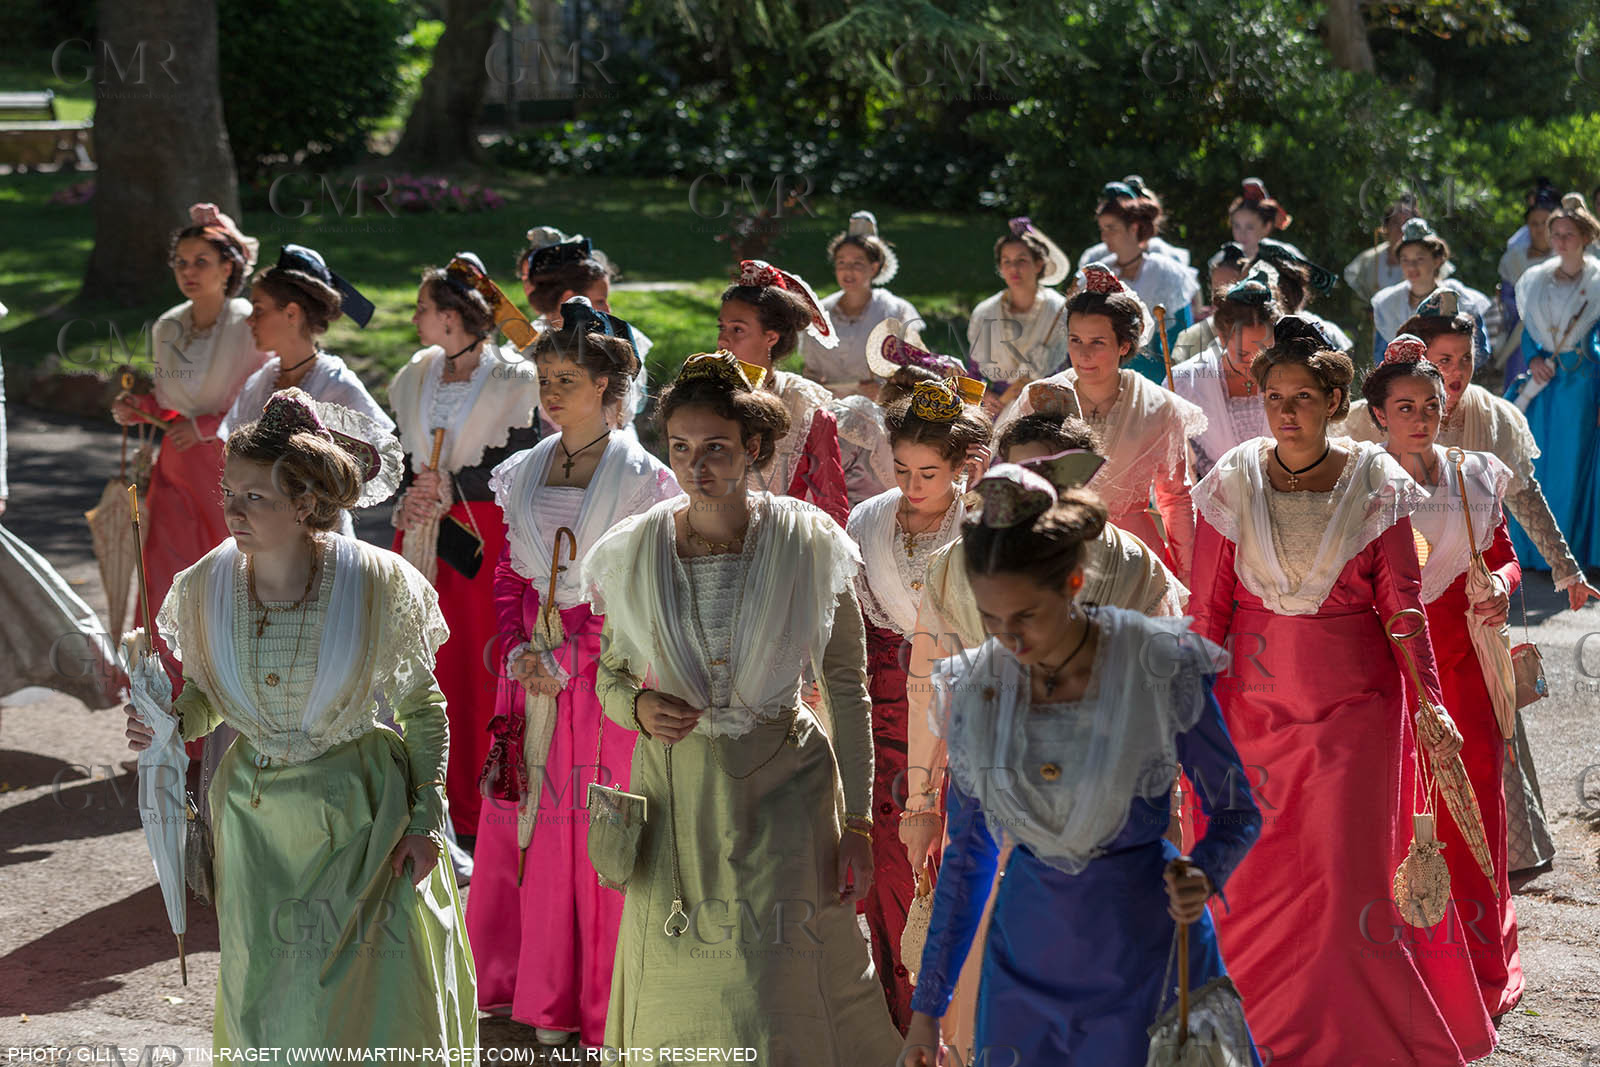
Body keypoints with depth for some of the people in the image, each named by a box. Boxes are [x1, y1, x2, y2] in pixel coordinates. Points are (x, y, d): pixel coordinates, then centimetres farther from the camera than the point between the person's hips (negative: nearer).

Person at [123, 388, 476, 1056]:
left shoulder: (376, 585, -16)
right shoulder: (207, 587, -8)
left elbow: (423, 707, -3)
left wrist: (425, 819, -6)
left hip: (360, 816, -3)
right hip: (253, 819, 3)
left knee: (374, 1010, 1)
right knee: (264, 1012, 13)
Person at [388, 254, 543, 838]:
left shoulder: (512, 381, -7)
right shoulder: (416, 377, 12)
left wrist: (451, 490, -13)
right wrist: (410, 500, -2)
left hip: (485, 539, -5)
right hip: (424, 538, 5)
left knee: (481, 670, -3)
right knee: (425, 667, 5)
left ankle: (480, 811, 8)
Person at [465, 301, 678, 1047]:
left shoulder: (639, 477, -6)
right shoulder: (526, 474, 10)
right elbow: (509, 575, 13)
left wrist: (567, 660, -14)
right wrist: (518, 650, -3)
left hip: (605, 674, -5)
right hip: (531, 669, 5)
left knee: (595, 835, -1)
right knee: (520, 825, 7)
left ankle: (591, 1003, 11)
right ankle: (526, 982, 22)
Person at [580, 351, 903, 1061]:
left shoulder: (809, 544, -7)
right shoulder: (633, 551, -2)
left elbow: (848, 687, -2)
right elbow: (610, 678, 11)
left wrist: (857, 821, -4)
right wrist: (639, 707, -13)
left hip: (782, 787, -2)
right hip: (674, 787, 2)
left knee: (782, 998, -4)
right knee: (681, 1004, 10)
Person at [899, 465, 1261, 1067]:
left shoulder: (1160, 668, -14)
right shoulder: (975, 691, -3)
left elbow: (1236, 812, -3)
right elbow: (966, 856, 7)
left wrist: (1203, 877, -26)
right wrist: (927, 1006, 8)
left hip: (1146, 949, -3)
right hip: (1027, 958, 3)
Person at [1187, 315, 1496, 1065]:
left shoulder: (1374, 485, -5)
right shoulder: (1234, 483, -2)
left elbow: (1403, 605, -2)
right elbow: (1207, 609, 2)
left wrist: (1431, 705, -8)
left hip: (1355, 704, -1)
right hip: (1256, 705, 1)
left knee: (1349, 868, -3)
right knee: (1257, 873, 5)